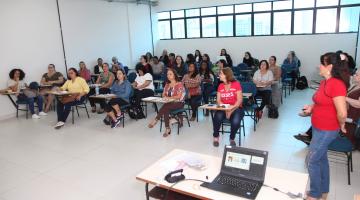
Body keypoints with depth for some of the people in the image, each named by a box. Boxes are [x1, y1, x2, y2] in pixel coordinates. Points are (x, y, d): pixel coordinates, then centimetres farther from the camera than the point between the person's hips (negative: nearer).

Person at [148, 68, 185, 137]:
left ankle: (155, 120, -26)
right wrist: (165, 97, -9)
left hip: (178, 103, -5)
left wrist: (169, 98, -19)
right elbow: (163, 94, 14)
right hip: (169, 103, 5)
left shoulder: (179, 84, -5)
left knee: (165, 106, -34)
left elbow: (179, 96, -14)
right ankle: (167, 129, -30)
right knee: (166, 110, -31)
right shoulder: (167, 84, 15)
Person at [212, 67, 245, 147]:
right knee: (217, 117, -31)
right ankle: (216, 137, -6)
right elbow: (218, 100, 3)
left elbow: (239, 100, -10)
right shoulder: (220, 86, 8)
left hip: (236, 108, -3)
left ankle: (232, 139, 0)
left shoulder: (236, 84, -5)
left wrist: (231, 109, -21)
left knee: (235, 122, -32)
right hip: (223, 109, 3)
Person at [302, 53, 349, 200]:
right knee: (321, 159, 19)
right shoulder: (325, 82, 5)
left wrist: (341, 126, -9)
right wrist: (312, 107, 4)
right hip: (319, 128, 9)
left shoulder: (336, 84, -25)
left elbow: (342, 113, -28)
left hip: (327, 131, -9)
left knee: (312, 161, 2)